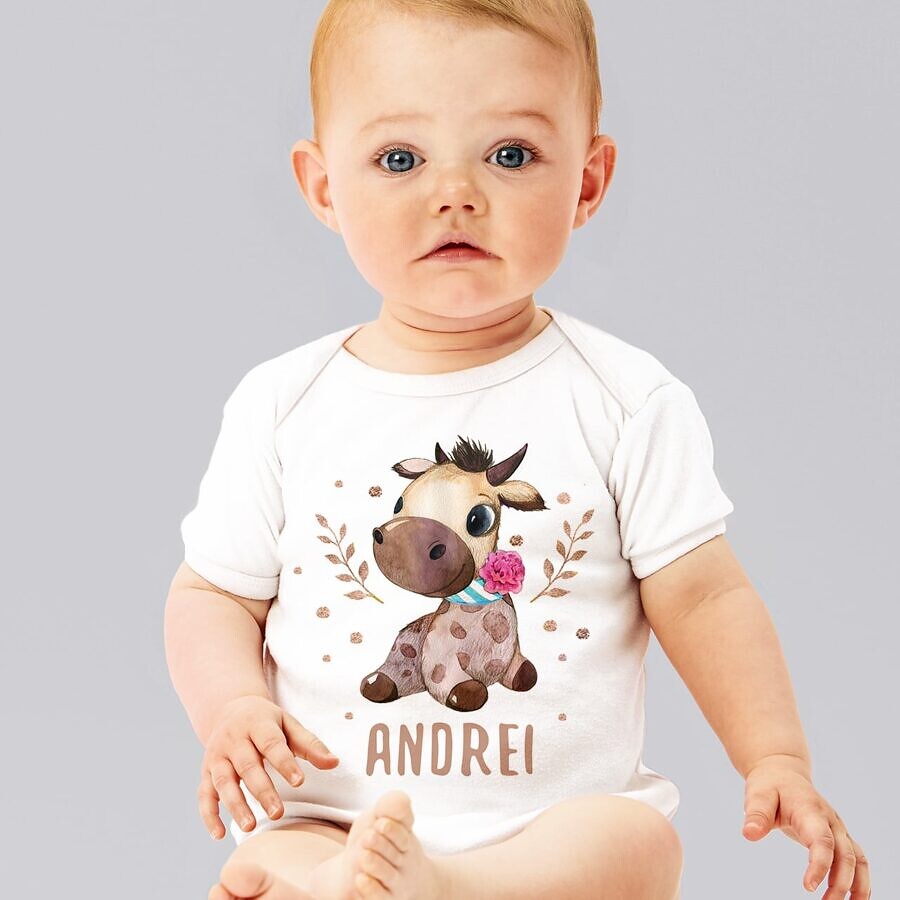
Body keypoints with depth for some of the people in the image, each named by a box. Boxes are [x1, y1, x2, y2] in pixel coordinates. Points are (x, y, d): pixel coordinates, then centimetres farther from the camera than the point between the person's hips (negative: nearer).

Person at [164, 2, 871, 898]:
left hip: (567, 815, 1)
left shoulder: (626, 401, -1)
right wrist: (232, 707, -12)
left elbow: (704, 597, 1)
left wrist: (777, 762, -9)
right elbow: (214, 592, 8)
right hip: (330, 812, 0)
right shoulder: (284, 404, 2)